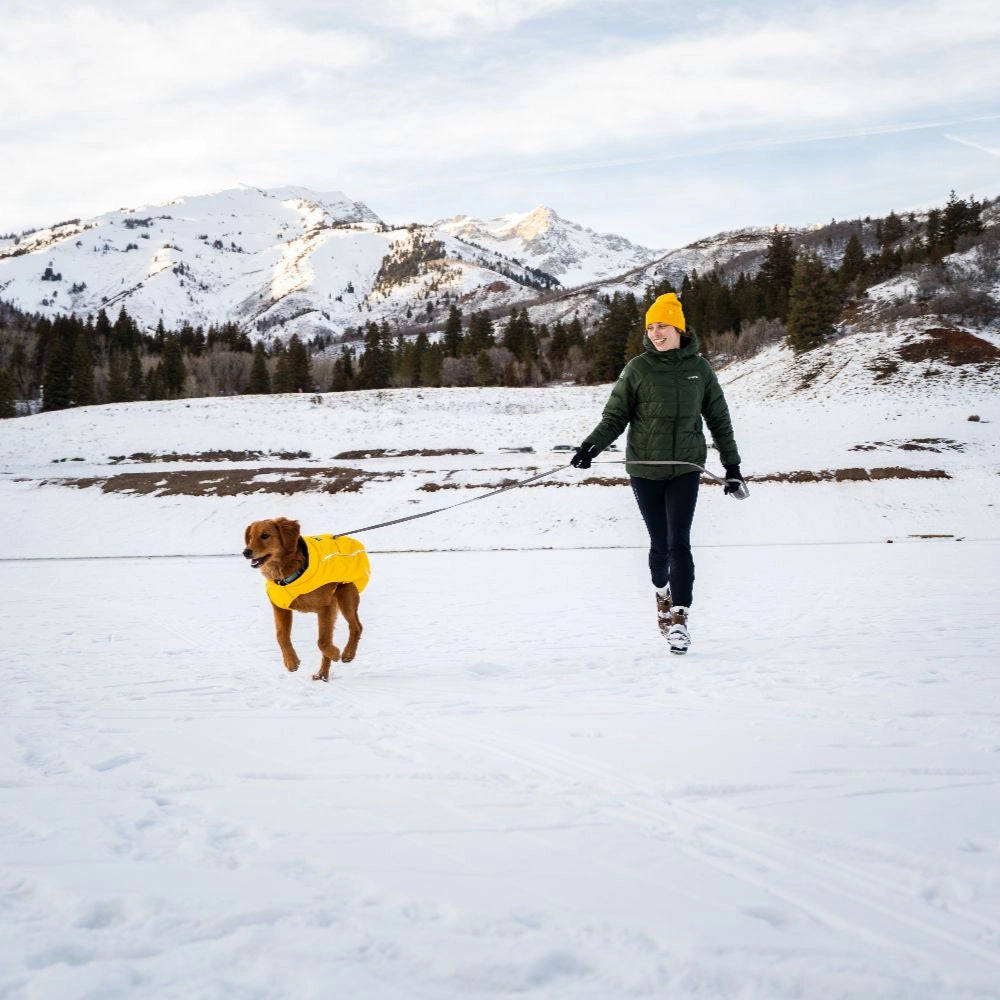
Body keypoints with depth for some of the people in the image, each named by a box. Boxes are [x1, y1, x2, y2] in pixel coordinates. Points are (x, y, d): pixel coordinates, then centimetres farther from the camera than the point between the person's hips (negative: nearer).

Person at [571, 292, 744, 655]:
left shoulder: (698, 368, 4)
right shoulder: (638, 369, -1)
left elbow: (719, 419, 12)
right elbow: (615, 415, 0)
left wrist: (732, 465, 13)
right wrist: (591, 446, -17)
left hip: (685, 468, 0)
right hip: (645, 469, 0)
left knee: (679, 541, -12)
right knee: (659, 543, 7)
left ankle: (680, 617, -10)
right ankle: (662, 593, 36)